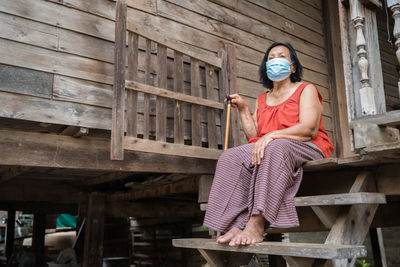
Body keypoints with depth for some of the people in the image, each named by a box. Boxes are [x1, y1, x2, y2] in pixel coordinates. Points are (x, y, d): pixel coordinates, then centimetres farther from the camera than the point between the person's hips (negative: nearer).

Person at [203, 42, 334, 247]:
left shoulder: (306, 90, 9)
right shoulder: (262, 99, 24)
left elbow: (310, 129, -11)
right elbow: (253, 136, 13)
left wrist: (271, 136, -22)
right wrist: (243, 109, 7)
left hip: (306, 148, -4)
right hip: (267, 150, 5)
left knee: (276, 148, -39)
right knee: (231, 157, -23)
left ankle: (257, 223, -44)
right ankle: (238, 224, -35)